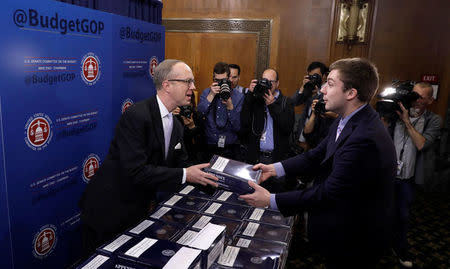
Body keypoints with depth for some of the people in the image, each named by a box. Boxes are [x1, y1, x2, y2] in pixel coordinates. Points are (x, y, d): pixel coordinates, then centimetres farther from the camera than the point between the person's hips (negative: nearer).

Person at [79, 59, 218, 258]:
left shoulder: (176, 126, 5)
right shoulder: (136, 115, -22)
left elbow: (181, 165, 8)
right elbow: (136, 171, -29)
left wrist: (207, 174, -8)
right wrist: (185, 175, -27)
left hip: (138, 210, 8)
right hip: (108, 212, -7)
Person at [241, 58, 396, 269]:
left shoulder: (365, 139, -33)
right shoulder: (346, 120, -2)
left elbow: (328, 193, -30)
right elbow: (317, 156, 3)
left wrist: (271, 201, -24)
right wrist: (274, 169, -6)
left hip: (355, 241, -8)